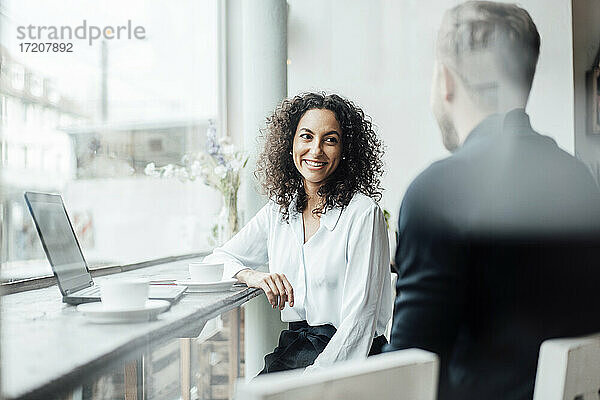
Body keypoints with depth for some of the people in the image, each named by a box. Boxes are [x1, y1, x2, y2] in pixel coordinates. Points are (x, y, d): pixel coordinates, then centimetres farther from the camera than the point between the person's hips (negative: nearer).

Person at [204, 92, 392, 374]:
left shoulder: (362, 213, -8)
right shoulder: (278, 211, 9)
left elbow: (359, 317, -13)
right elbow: (218, 260, 13)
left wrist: (314, 377, -22)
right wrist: (253, 276, -10)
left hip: (347, 354, -4)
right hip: (291, 348, 5)